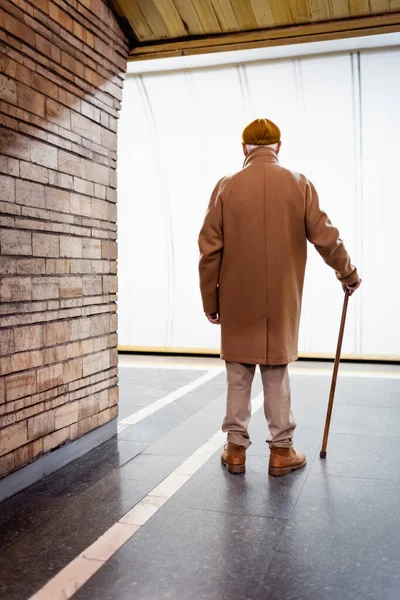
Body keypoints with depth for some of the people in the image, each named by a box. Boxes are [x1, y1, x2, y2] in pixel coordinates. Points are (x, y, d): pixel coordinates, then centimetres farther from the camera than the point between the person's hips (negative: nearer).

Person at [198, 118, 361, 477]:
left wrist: (210, 299, 5)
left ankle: (236, 449, 18)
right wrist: (348, 274, 17)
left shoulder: (226, 187, -2)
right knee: (277, 376, 10)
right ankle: (281, 451, 18)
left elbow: (210, 250, -4)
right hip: (281, 301, 0)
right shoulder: (299, 184, -1)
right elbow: (325, 237, 1)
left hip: (237, 302, 0)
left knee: (238, 377, 10)